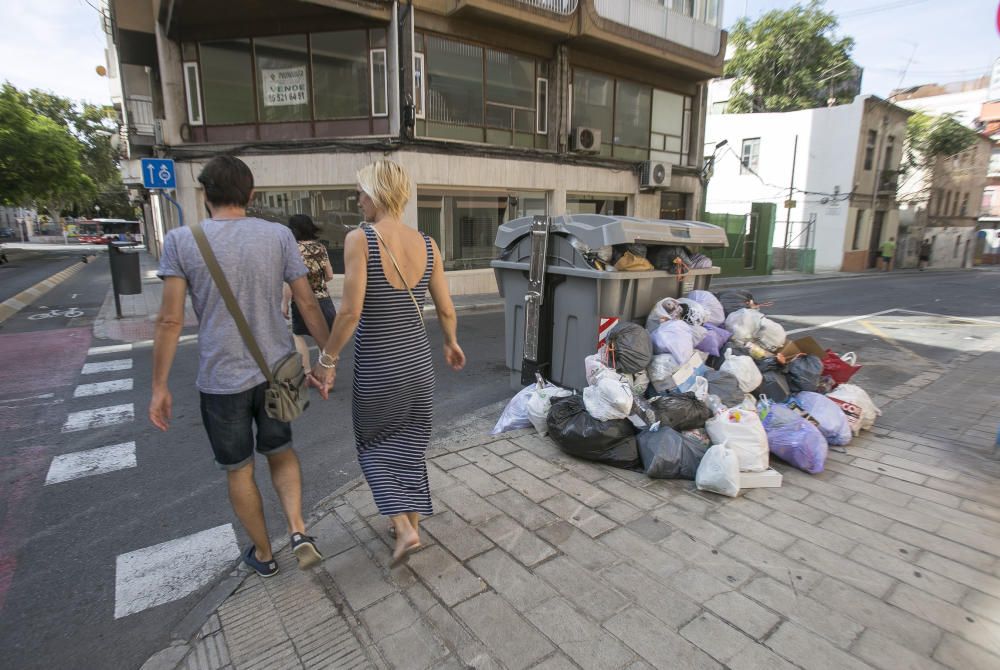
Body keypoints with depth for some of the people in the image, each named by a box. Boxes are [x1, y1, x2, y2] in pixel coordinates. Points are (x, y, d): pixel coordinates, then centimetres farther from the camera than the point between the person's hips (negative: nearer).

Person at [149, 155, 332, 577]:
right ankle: (298, 531, 7)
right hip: (276, 369, 2)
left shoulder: (180, 241, -5)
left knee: (238, 469, 18)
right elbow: (308, 305, -4)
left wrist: (159, 387, 2)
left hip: (221, 379, -1)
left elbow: (170, 320, -7)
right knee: (280, 451, 23)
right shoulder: (279, 235, -3)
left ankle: (262, 553, 34)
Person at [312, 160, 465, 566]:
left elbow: (351, 311, -20)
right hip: (418, 361, 4)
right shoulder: (427, 245, -1)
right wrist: (451, 345, 20)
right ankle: (413, 523, 33)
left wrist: (327, 358, -7)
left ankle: (403, 528, 11)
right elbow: (447, 311, 2)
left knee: (374, 445, 19)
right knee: (410, 445, 21)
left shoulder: (359, 239, -15)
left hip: (376, 366, -4)